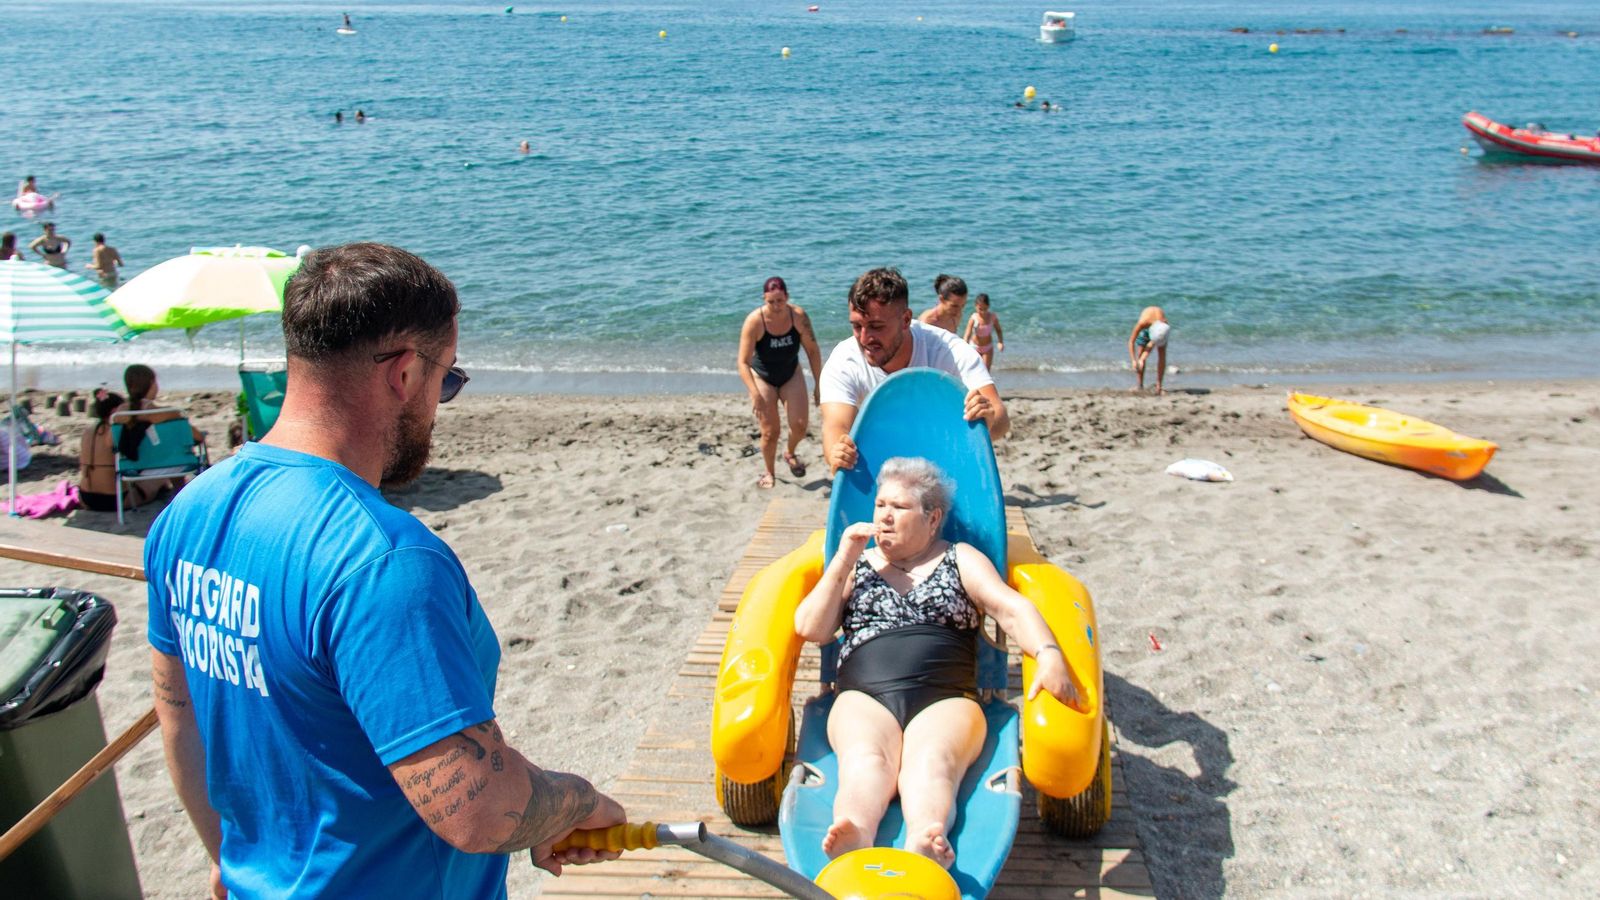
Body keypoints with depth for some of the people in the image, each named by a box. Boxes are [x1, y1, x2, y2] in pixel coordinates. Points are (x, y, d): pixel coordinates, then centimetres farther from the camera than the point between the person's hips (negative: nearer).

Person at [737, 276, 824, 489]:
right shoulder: (754, 321, -28)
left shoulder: (799, 317, -20)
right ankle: (769, 473, 22)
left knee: (800, 425, -7)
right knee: (769, 432, -3)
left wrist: (819, 384, -10)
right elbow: (743, 362, -29)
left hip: (791, 374, 2)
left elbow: (812, 351, -10)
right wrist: (755, 394, -39)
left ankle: (790, 454, 27)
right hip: (763, 377, -2)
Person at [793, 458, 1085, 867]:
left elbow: (1010, 607, 2)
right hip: (864, 698, 1)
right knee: (866, 761, -33)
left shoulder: (960, 560, 20)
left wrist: (1048, 654, -18)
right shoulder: (857, 564, 25)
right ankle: (855, 838, -61)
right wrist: (844, 560, 5)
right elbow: (811, 629, 13)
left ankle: (925, 844, -62)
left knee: (931, 762, -34)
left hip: (946, 700, -1)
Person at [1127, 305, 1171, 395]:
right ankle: (1140, 385, 1)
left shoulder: (1165, 324, -41)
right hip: (1146, 327, 0)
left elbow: (1152, 344, -28)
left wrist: (1143, 358, -34)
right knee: (1140, 354, -8)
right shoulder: (1142, 323, -44)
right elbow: (1131, 341, -35)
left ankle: (1159, 386, -8)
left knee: (1162, 355, -11)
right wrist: (1133, 361, -43)